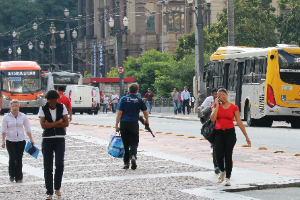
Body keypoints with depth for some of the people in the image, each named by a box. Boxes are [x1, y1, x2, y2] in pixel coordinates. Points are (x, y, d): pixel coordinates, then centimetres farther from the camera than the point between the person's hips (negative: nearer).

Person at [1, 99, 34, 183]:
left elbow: (28, 129, 7)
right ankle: (12, 175, 6)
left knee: (19, 159, -1)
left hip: (21, 141, 1)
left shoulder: (23, 116, 4)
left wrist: (31, 139, 2)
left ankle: (19, 177, 8)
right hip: (10, 141, -1)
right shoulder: (6, 117, 1)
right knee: (12, 157, -14)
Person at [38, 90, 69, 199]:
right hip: (47, 139, 0)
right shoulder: (43, 109, 0)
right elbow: (43, 125, -11)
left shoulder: (62, 107, 3)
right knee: (48, 167, 0)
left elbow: (66, 123, -4)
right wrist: (58, 122, -10)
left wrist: (51, 124, -10)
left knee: (59, 164, -12)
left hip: (60, 139, 0)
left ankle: (57, 188, 8)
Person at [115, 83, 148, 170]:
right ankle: (133, 156, -24)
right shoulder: (139, 100, 3)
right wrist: (146, 121, 29)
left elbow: (119, 113, -4)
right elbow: (145, 112, 10)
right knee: (134, 142, 4)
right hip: (134, 124, 0)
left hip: (124, 123, 0)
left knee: (125, 143, 8)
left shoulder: (123, 99, 1)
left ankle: (126, 163, 10)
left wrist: (116, 125, -1)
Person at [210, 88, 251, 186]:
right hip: (218, 133, 1)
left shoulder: (234, 107, 1)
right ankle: (222, 171, 25)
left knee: (228, 155, -4)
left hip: (230, 133, -1)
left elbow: (239, 122, 4)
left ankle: (228, 178, 6)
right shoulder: (216, 105, 4)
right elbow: (212, 119, -11)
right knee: (219, 156, -7)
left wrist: (246, 136, 3)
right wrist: (217, 105, -10)